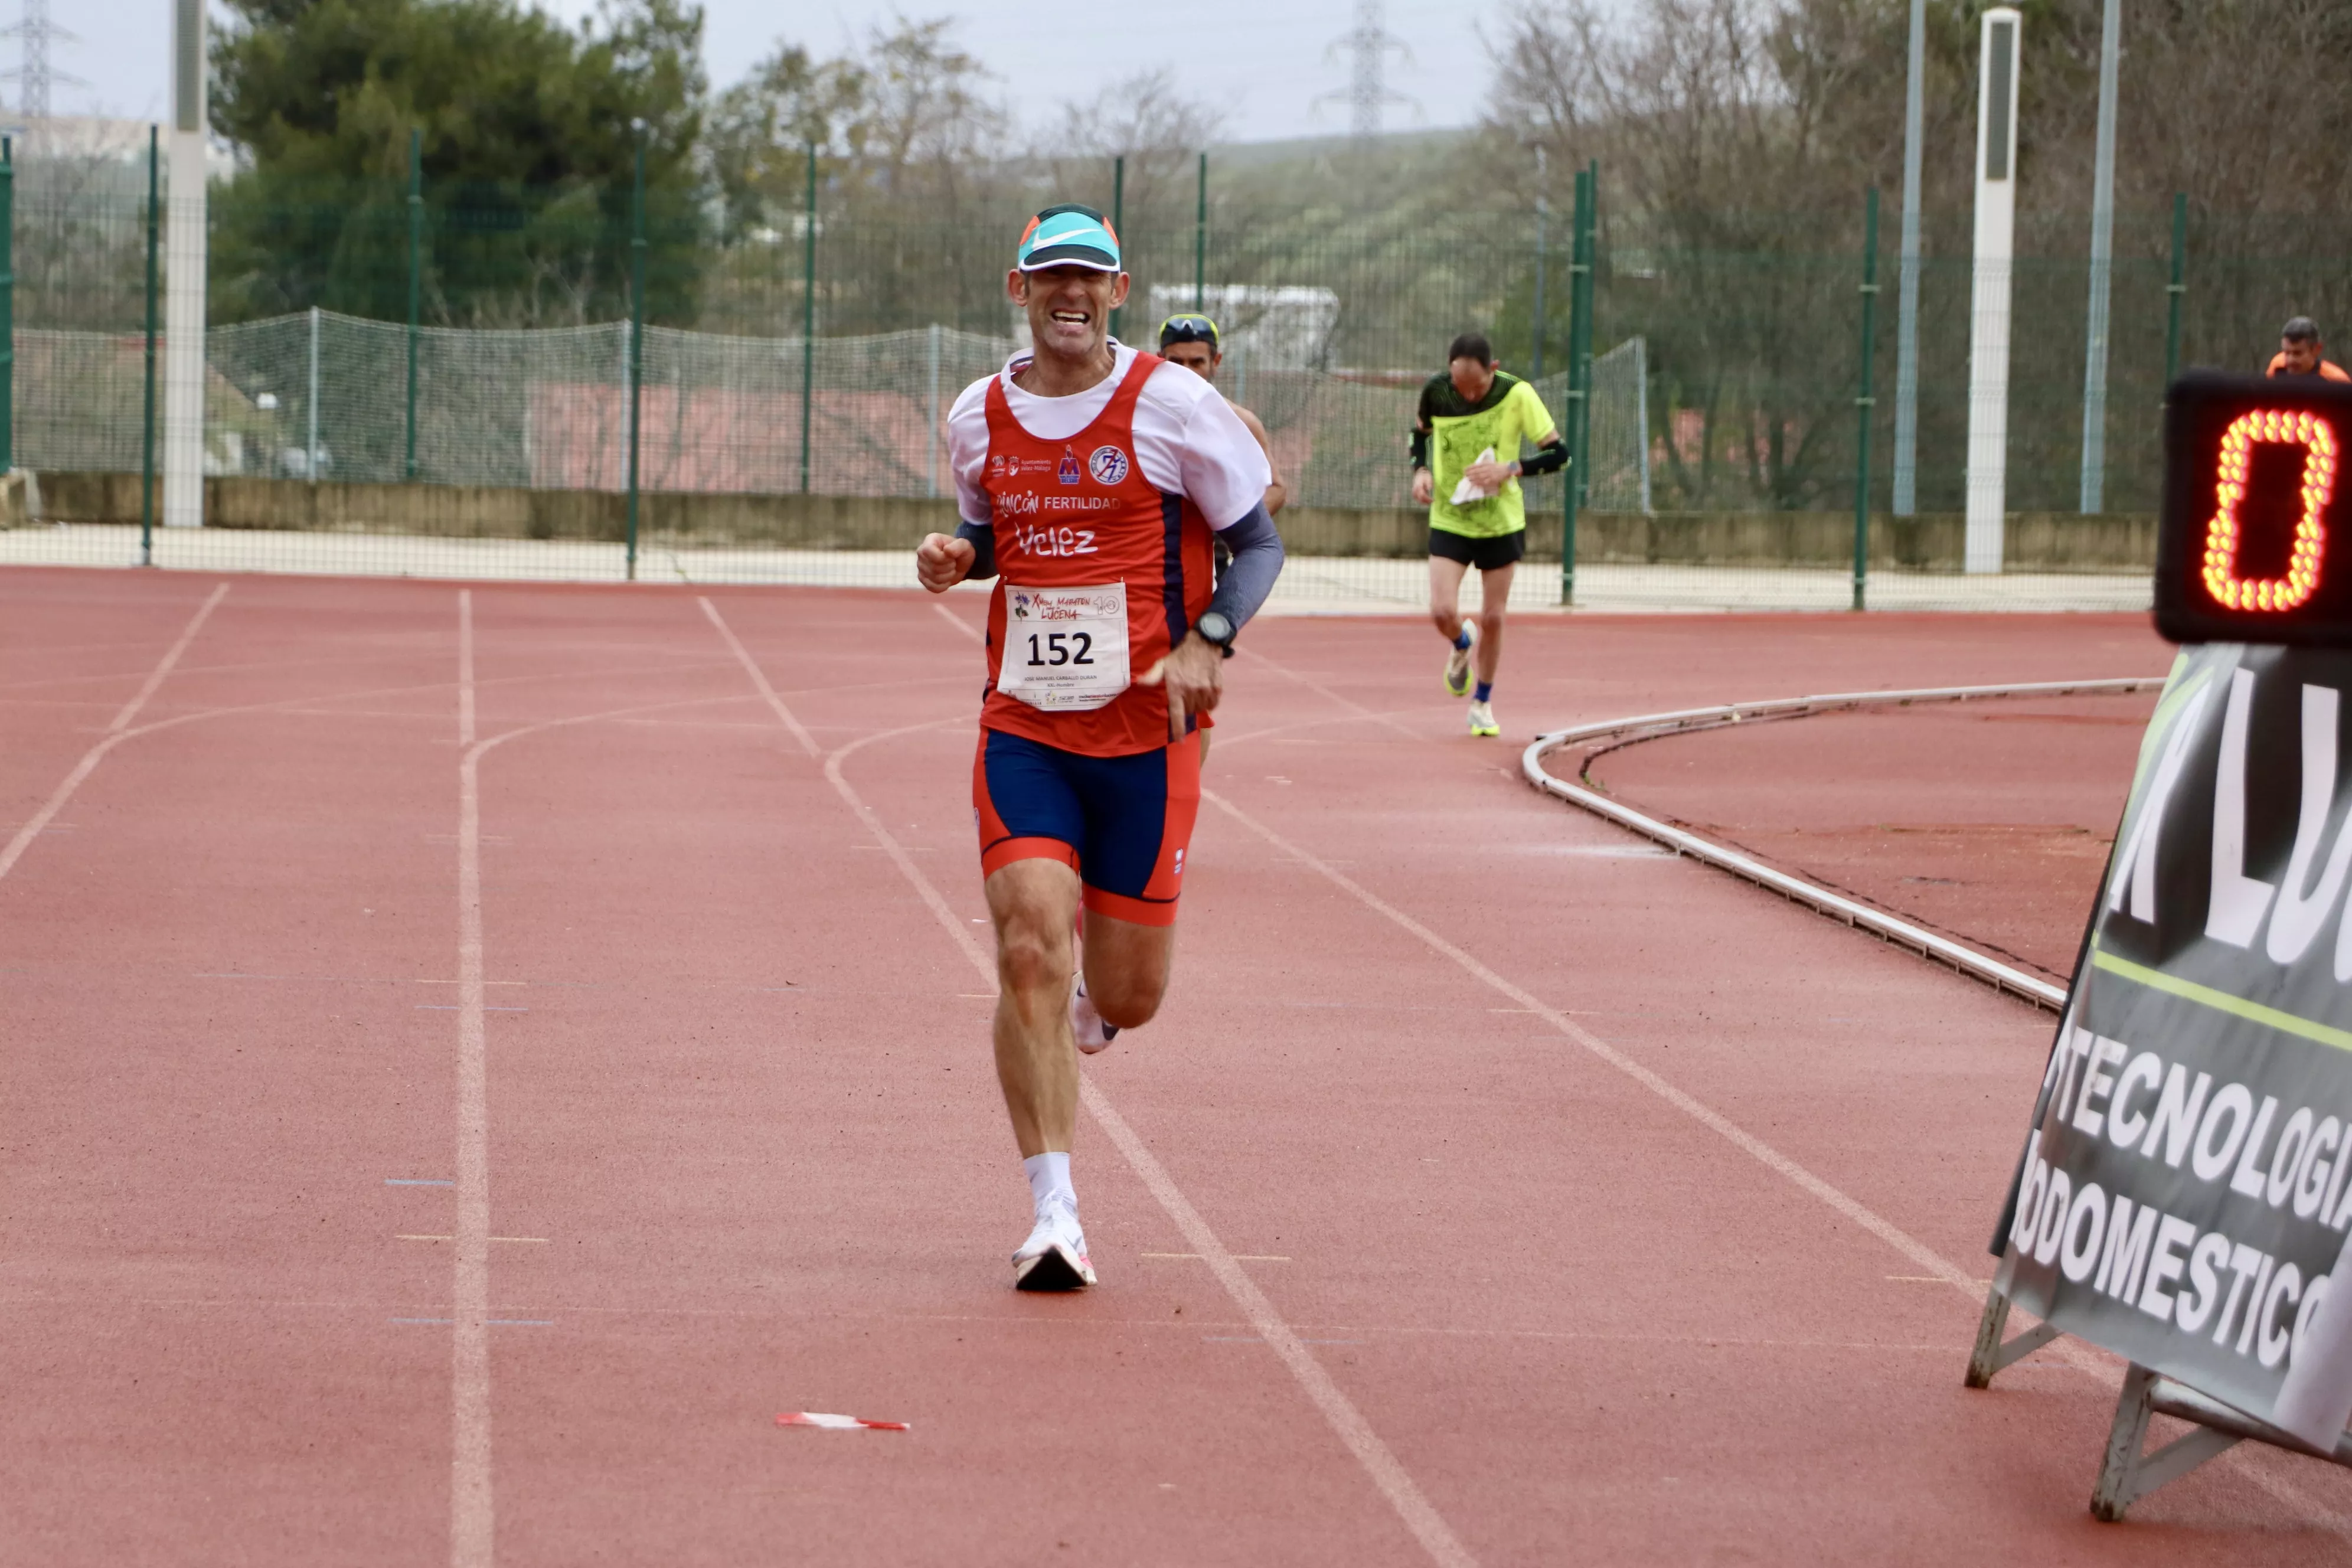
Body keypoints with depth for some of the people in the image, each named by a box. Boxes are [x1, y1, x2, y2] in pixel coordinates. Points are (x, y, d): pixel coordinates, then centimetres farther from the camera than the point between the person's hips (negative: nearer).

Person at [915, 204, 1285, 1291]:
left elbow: (1259, 541, 1)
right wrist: (953, 556, -1)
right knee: (1029, 948, -16)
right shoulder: (979, 417, 6)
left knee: (1127, 999, 3)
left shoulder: (1173, 405, -5)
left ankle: (1089, 1010, 44)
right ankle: (1053, 1212, -10)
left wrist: (1208, 638, -16)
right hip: (1022, 726, 2)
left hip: (1145, 734, -2)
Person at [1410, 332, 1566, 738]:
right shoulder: (1435, 391, -11)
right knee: (1442, 612, -15)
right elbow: (1421, 432, 11)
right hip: (1449, 519, 1)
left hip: (1502, 522, -1)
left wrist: (1510, 469, -27)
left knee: (1492, 619, 6)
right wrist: (1421, 470, -8)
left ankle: (1483, 703, 29)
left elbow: (1558, 454, -13)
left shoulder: (1516, 395, -17)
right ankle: (1462, 644, 24)